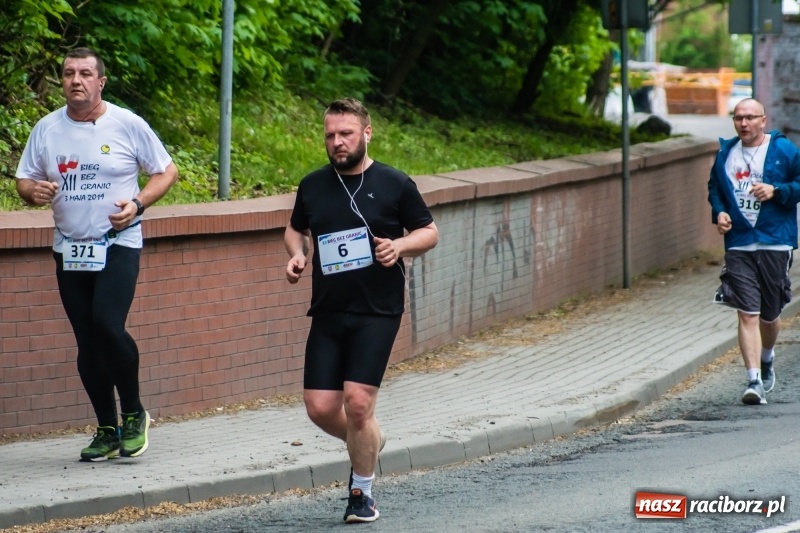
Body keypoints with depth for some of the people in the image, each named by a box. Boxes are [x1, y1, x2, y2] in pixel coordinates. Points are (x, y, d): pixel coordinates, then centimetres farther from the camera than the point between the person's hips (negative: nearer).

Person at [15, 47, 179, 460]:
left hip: (118, 244, -4)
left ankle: (134, 413, -1)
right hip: (70, 250, 4)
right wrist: (33, 191, -13)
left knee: (107, 325, -21)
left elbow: (166, 171, 3)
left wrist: (137, 203, -13)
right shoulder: (47, 129, 5)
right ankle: (107, 431, 17)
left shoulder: (127, 125, -4)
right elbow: (24, 179, 12)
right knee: (87, 343, 6)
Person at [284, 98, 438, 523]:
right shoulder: (313, 185, 8)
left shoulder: (394, 184, -2)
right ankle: (370, 441, 32)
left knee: (357, 402, -14)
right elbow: (295, 229, 24)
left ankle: (362, 493, 7)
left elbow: (429, 232, 6)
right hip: (327, 313, 4)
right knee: (320, 408, -2)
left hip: (377, 313, -4)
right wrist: (296, 254, 2)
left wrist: (399, 245, -13)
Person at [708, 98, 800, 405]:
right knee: (747, 313, -10)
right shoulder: (726, 153, 8)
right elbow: (714, 187, 21)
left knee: (769, 315, 11)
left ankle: (767, 360, 42)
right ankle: (754, 380, -12)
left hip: (775, 244, -1)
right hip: (738, 245, 1)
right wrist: (719, 212, 2)